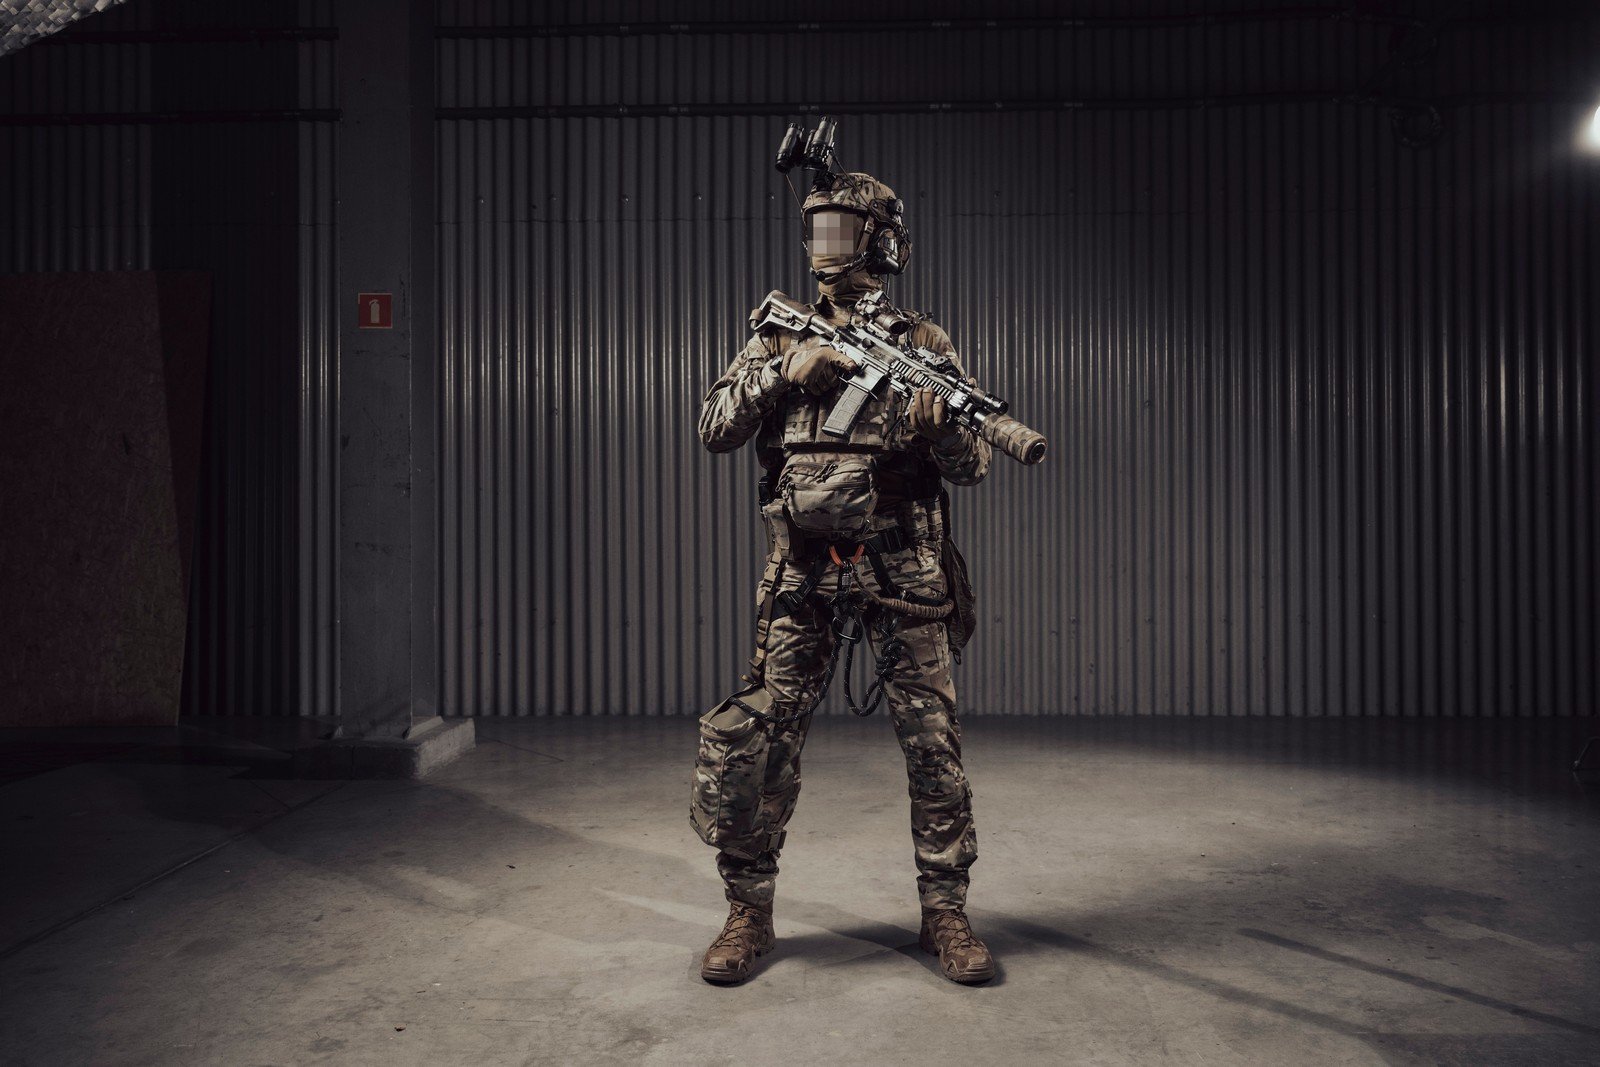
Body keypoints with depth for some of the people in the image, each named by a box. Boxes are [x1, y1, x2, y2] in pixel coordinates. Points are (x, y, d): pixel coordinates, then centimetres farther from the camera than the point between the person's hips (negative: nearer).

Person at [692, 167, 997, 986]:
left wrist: (942, 427, -21)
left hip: (904, 575, -1)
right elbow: (714, 429, 4)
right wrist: (782, 371, -9)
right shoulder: (780, 336, 11)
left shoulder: (925, 344, 5)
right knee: (762, 742, 1)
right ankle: (748, 911, 19)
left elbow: (972, 466, 1)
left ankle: (945, 912, 20)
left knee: (934, 746, 3)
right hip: (802, 574, 1)